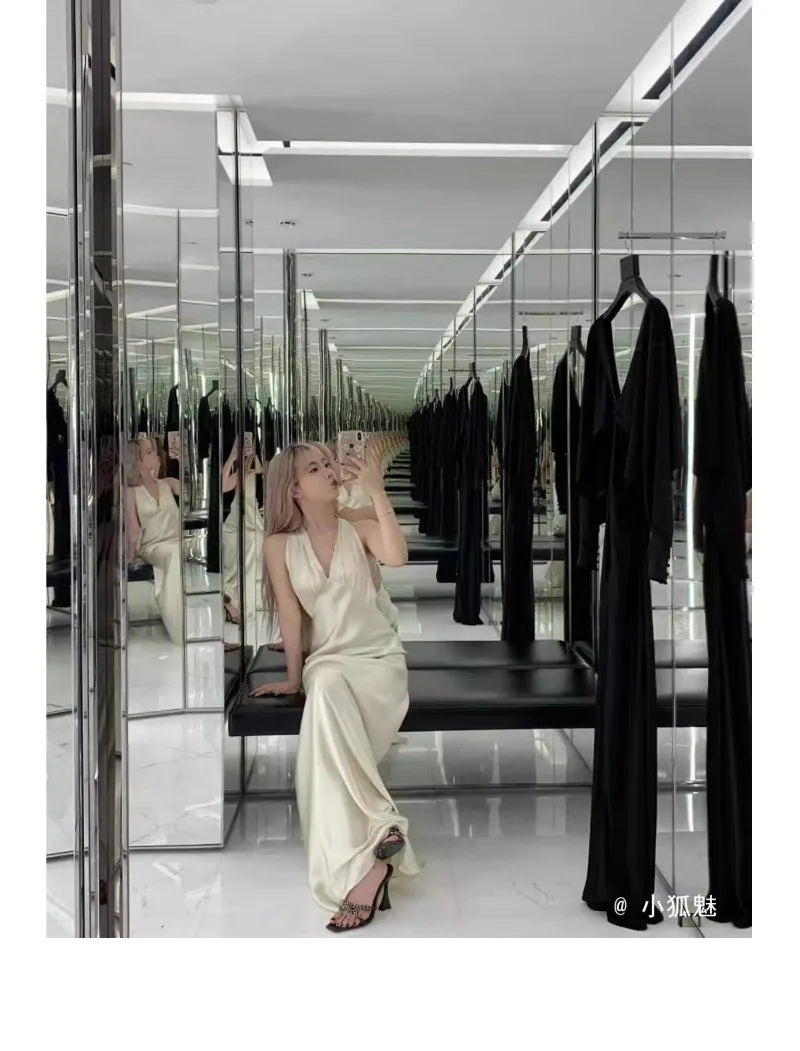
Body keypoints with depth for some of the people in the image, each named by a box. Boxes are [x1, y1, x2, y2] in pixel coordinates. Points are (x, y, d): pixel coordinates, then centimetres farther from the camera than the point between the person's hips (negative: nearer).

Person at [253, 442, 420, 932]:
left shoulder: (359, 527, 0)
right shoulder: (279, 544, 2)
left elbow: (398, 557, -22)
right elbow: (290, 615, 2)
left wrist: (377, 491, -23)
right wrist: (294, 678, 3)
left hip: (380, 659, -1)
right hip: (327, 662, 1)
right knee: (326, 687, -37)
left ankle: (361, 865, -33)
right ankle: (380, 826, -37)